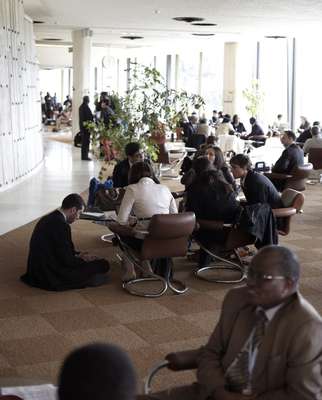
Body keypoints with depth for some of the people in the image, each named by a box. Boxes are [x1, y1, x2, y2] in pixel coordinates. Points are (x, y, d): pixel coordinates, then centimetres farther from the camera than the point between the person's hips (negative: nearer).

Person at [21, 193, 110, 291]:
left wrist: (78, 255, 11)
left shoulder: (48, 218, 6)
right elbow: (67, 260, -19)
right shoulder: (61, 225, -22)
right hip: (52, 277, -10)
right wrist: (82, 260, 0)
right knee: (103, 264, -8)